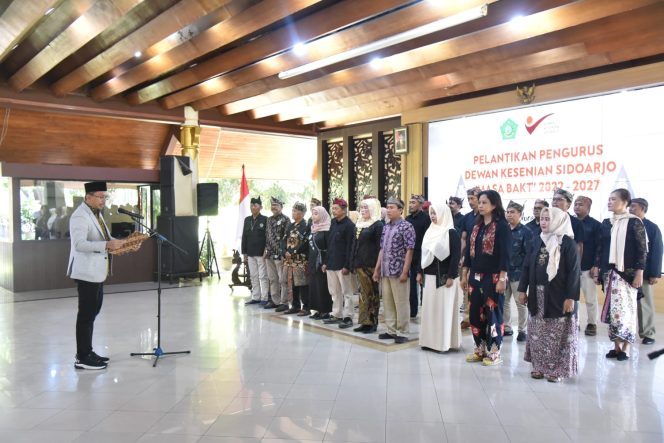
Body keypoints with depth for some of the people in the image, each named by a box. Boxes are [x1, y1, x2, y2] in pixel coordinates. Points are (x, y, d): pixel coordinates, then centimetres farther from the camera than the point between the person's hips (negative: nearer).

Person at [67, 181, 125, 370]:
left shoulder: (97, 214, 15)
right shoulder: (80, 216, -16)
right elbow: (79, 244, -28)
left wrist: (118, 242, 8)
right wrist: (107, 245, -36)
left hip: (97, 272, 10)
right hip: (87, 272, -10)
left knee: (92, 312, 15)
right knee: (86, 314, -5)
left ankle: (87, 352, 24)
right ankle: (82, 358, 3)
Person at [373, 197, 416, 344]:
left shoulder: (406, 226, -8)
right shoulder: (386, 227, 13)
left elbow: (409, 250, -11)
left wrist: (405, 272, -16)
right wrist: (377, 269, 13)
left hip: (398, 271, -7)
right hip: (385, 271, 7)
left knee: (401, 303, 1)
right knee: (387, 302, 12)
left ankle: (402, 333, 10)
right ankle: (391, 330, 22)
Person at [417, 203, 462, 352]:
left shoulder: (452, 233, -9)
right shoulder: (430, 231, 13)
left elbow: (456, 256, -14)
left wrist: (451, 276, -18)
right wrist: (420, 272, 12)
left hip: (444, 277, -7)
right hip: (429, 276, 7)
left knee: (444, 309, -3)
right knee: (429, 308, 10)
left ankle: (445, 342, 4)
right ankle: (430, 340, 17)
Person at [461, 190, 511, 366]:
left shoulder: (502, 226, -8)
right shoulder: (477, 226, 12)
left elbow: (505, 254, -13)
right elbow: (469, 250, 14)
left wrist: (502, 278, -18)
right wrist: (465, 274, 12)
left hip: (493, 277, -7)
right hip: (475, 276, 7)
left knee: (492, 313, 1)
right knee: (475, 313, 10)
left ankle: (494, 351, 12)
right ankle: (480, 348, 22)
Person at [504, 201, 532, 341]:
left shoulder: (526, 232, -5)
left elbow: (529, 254, -9)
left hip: (518, 273, -5)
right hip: (503, 272, 5)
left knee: (521, 302, 2)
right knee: (504, 301, 11)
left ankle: (522, 330, 12)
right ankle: (506, 327, 23)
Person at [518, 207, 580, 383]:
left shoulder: (568, 243, -7)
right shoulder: (538, 241, 9)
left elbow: (574, 271, -12)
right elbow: (527, 266, 12)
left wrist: (571, 297, -17)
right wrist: (523, 289, 9)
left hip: (558, 296, -5)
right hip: (538, 295, 6)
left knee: (558, 335, 1)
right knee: (537, 333, 11)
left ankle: (557, 368, 12)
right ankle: (540, 365, 22)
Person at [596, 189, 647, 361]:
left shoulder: (634, 222, -5)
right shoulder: (606, 223, 10)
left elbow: (642, 250, -7)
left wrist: (639, 273, -12)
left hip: (628, 273, -5)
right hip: (609, 272, 5)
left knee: (626, 309, -5)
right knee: (612, 309, 5)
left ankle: (625, 348, 5)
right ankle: (616, 346, 14)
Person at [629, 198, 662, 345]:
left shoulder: (652, 228, -1)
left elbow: (657, 252, -5)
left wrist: (655, 274, -10)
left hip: (644, 272, -2)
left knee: (645, 304, 8)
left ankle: (648, 334, 17)